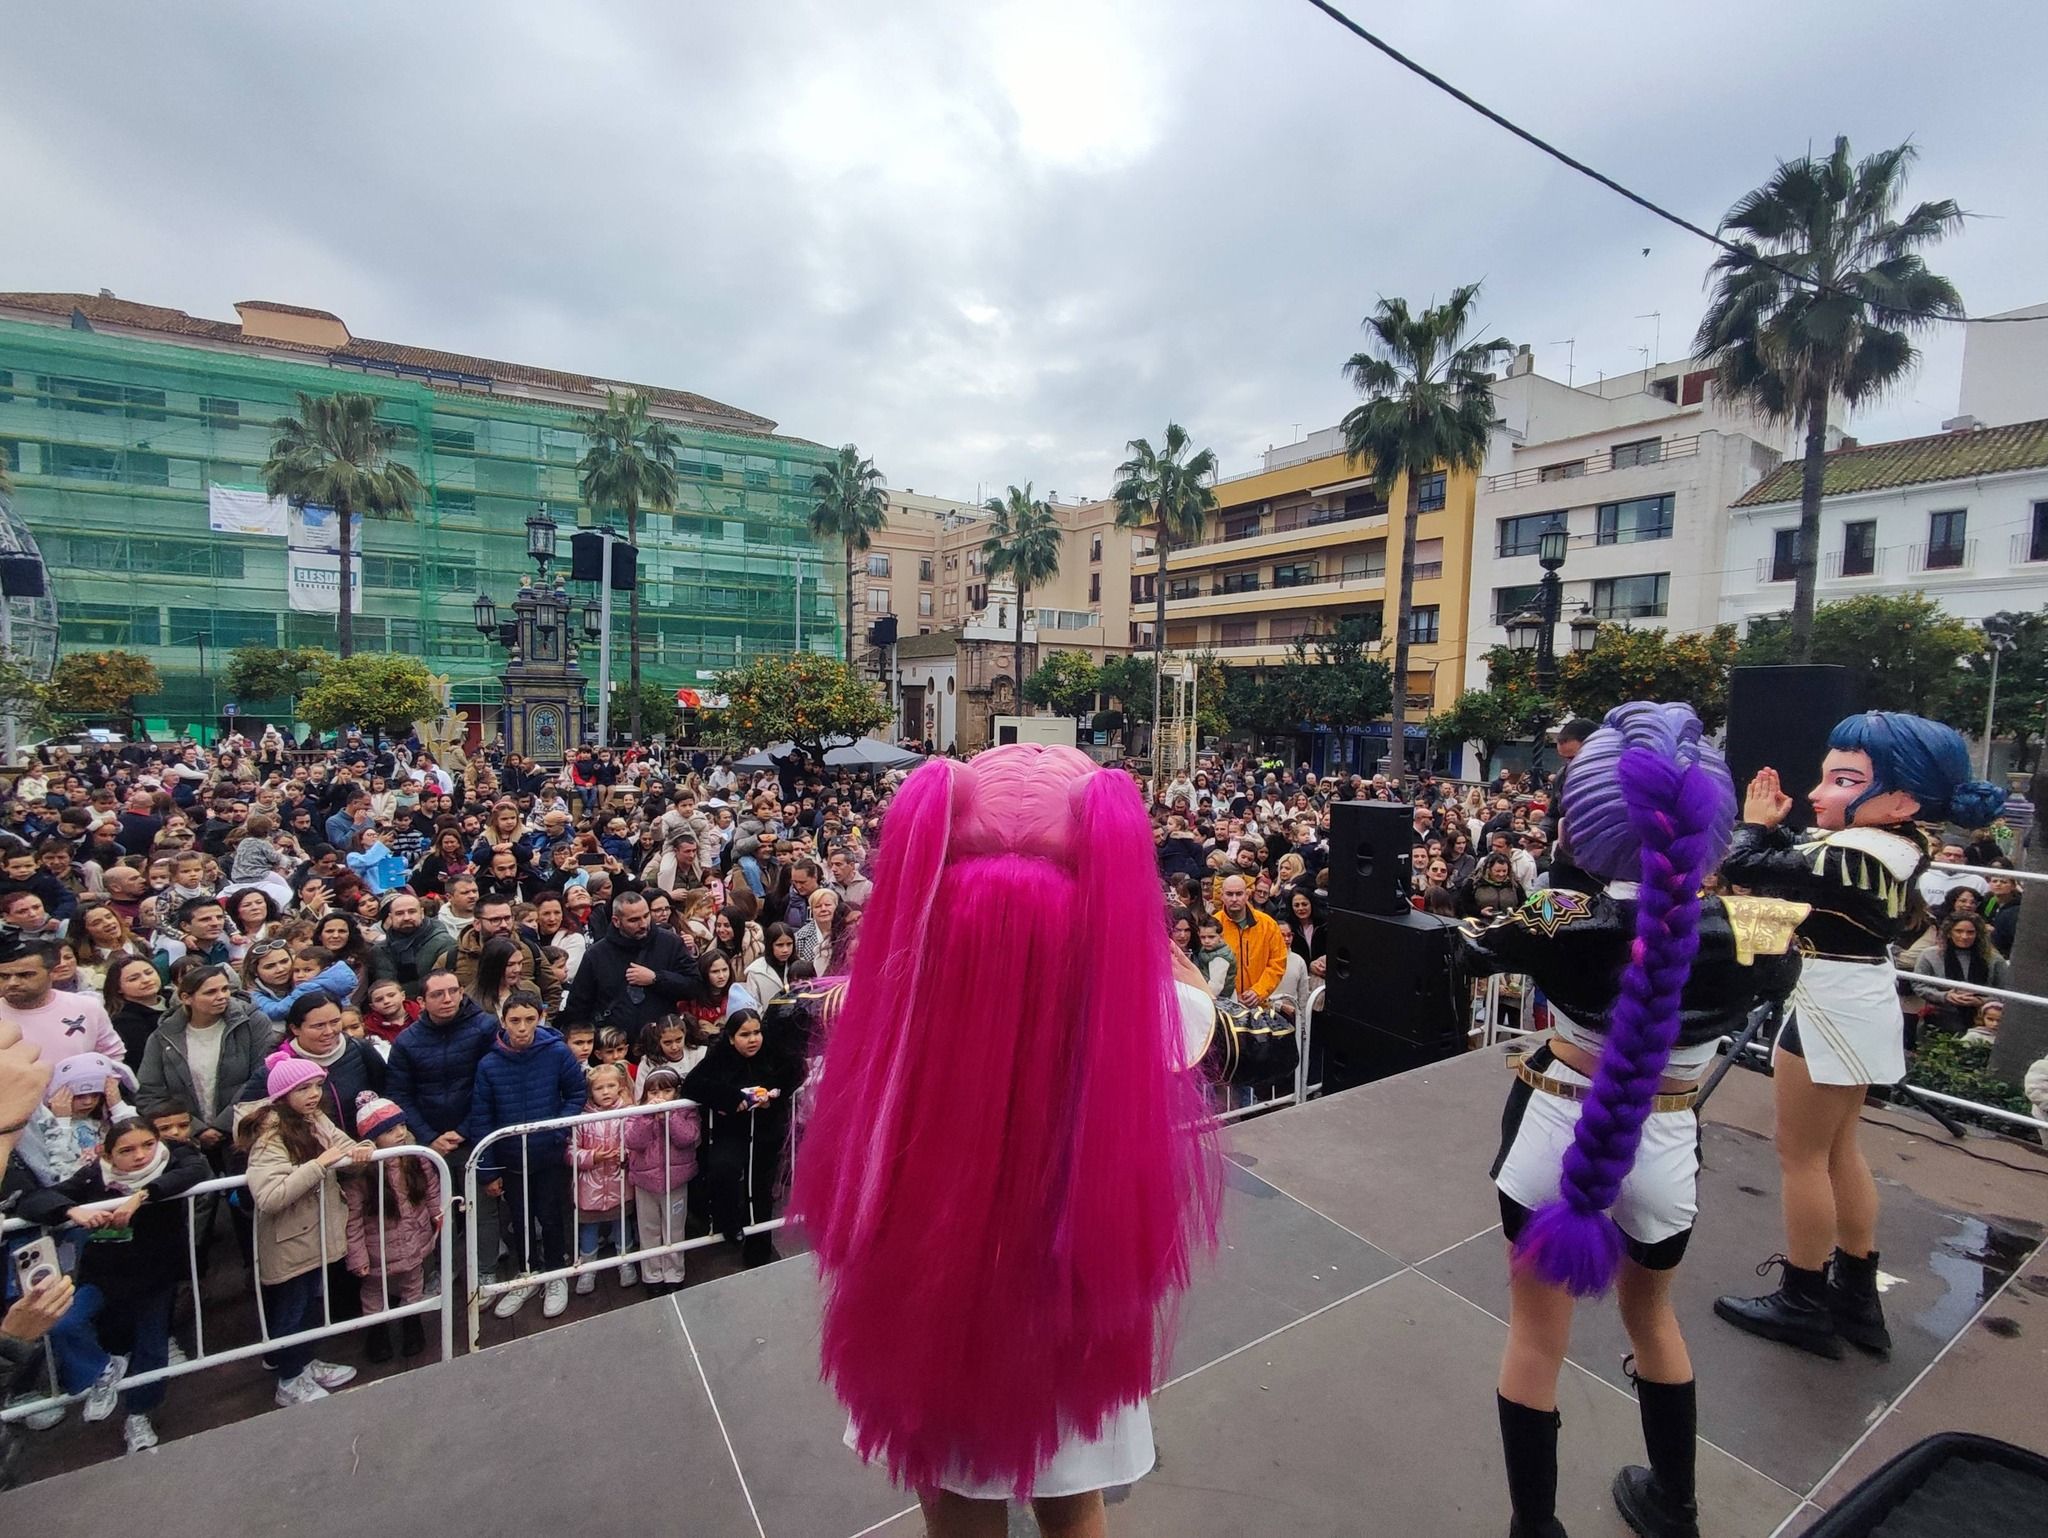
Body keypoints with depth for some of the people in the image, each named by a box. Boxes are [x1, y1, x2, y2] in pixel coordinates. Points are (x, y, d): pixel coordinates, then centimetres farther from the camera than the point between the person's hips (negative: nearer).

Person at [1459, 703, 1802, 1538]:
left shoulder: (1557, 922, -21)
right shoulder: (1754, 933, -15)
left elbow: (1469, 948, -1)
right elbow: (1780, 969, 11)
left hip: (1554, 1134, -2)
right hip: (1662, 1149, 3)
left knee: (1535, 1336, 17)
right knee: (1652, 1317, 30)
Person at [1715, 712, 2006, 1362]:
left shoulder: (1850, 855, -27)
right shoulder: (1899, 845, 3)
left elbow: (1743, 867, -24)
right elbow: (1800, 859, 10)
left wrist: (1754, 824, -6)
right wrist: (1773, 826, -5)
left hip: (1831, 1006, -10)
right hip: (1860, 1001, 10)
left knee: (1801, 1157, 5)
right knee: (1839, 1150, 21)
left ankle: (1805, 1303, 20)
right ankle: (1858, 1295, 34)